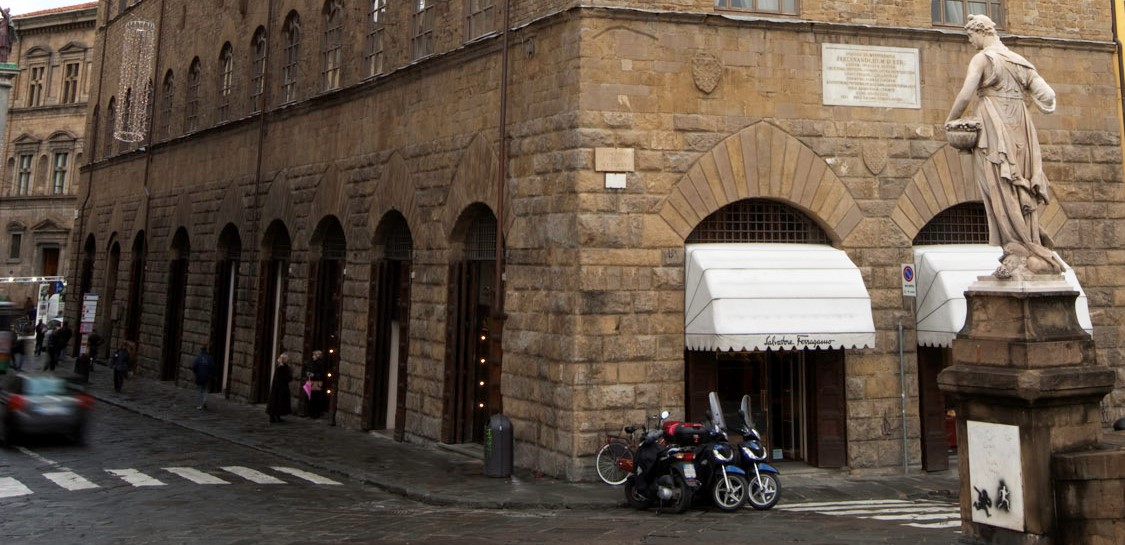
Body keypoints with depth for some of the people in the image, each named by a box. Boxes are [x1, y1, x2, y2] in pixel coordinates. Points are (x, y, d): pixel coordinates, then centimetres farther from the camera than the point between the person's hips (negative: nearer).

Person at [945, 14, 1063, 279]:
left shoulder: (982, 58, -4)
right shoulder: (1020, 62, 15)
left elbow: (965, 95, -12)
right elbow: (1048, 96, 9)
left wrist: (950, 121, 1)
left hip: (994, 131, -6)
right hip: (1020, 133, 6)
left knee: (1001, 193, -7)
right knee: (1021, 194, 7)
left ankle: (1018, 255, -11)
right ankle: (1030, 255, 7)